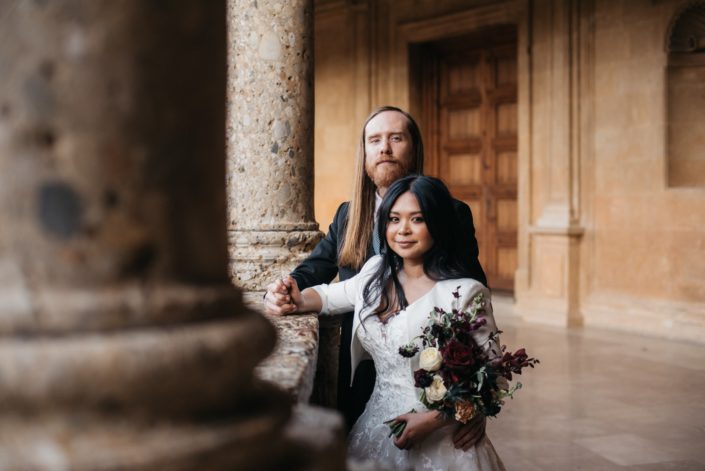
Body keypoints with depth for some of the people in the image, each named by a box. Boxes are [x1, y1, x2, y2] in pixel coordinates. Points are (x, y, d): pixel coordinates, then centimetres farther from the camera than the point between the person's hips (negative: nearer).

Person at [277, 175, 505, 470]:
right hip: (376, 431, 6)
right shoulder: (377, 272, 5)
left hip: (439, 443, -6)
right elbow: (331, 295, 21)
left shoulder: (464, 293, -15)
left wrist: (434, 418, -20)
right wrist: (299, 301, -1)